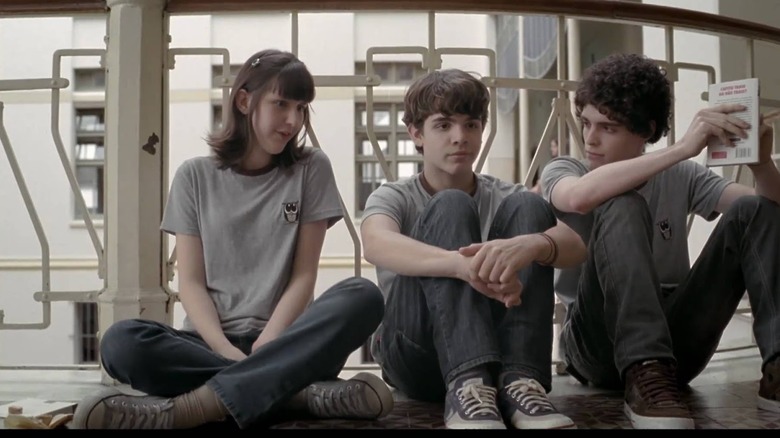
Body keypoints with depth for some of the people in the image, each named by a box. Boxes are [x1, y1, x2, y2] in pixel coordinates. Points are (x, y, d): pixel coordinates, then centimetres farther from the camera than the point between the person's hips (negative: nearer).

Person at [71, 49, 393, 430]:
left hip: (285, 342, 0)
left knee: (362, 297, -30)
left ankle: (190, 406, -35)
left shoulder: (312, 169, 7)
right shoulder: (195, 176, 8)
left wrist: (264, 347, -15)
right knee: (121, 343, -29)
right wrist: (227, 352, -18)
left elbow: (303, 276, 1)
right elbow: (191, 283, 1)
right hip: (210, 342, 1)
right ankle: (303, 393, -32)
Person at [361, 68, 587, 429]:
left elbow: (577, 247, -13)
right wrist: (463, 264, -45)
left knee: (529, 207, -15)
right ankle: (468, 384, -37)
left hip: (500, 348, 2)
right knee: (450, 207, -22)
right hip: (413, 354, -2)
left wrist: (529, 245, -38)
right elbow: (376, 245, -25)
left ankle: (518, 378, -28)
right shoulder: (393, 197, 2)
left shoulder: (505, 198, 8)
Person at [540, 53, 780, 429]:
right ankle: (644, 376, -39)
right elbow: (580, 197, -25)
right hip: (599, 343, -3)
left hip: (676, 337, 4)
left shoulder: (681, 177, 12)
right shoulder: (562, 171, 2)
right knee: (622, 206, -27)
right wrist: (681, 148, -29)